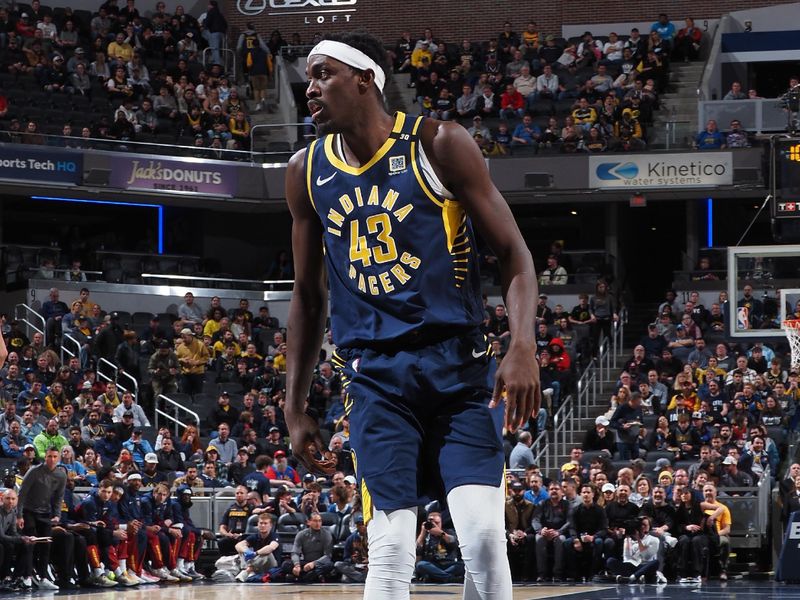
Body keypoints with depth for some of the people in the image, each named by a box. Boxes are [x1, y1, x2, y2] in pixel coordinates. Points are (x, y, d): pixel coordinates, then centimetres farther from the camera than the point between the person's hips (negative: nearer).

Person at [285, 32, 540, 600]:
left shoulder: (438, 145, -5)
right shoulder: (306, 172, 8)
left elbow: (514, 253, -4)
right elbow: (308, 296, 17)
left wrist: (524, 347, -20)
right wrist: (295, 406, 14)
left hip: (458, 364, -2)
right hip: (377, 376, 3)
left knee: (484, 537, -14)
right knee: (390, 549, -8)